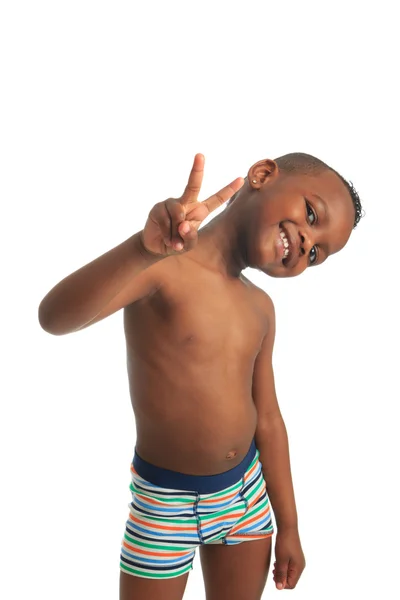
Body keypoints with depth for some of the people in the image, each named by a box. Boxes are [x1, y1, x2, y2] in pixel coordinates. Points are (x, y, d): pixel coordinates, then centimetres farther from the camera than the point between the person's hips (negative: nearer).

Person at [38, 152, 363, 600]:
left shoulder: (261, 309, 1)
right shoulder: (163, 265, -20)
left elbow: (267, 419, 7)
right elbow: (53, 318, -36)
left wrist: (288, 526, 11)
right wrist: (144, 247, -52)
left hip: (247, 492, 6)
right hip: (164, 500, -5)